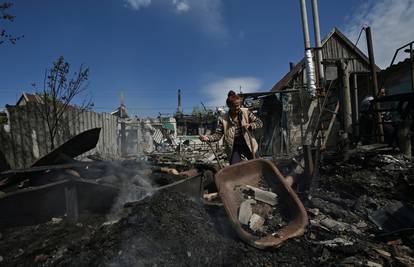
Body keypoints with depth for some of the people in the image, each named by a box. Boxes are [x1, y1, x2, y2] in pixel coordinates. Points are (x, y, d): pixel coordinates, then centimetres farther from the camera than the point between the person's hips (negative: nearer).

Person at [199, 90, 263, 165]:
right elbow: (218, 134, -11)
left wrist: (250, 126, -21)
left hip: (247, 144, 2)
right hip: (234, 147, -1)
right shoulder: (223, 119, -9)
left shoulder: (246, 112, -5)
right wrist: (208, 138, -30)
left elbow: (259, 122, -1)